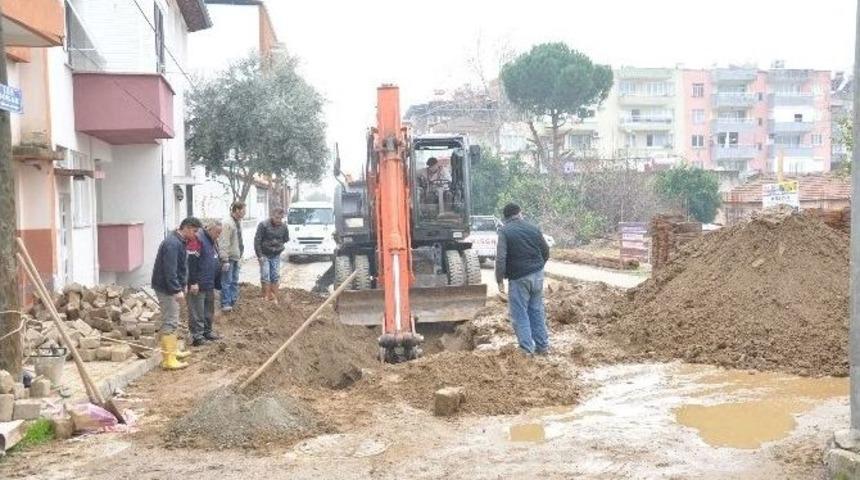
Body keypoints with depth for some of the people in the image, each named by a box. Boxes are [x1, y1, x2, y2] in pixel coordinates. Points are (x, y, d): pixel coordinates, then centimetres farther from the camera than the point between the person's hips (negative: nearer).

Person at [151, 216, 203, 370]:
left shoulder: (179, 242, 13)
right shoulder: (172, 244, -21)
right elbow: (170, 270, -27)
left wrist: (182, 285, 22)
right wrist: (177, 290, -26)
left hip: (171, 287, 11)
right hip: (166, 288, -11)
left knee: (172, 321, 20)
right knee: (171, 322, -11)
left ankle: (172, 350, 33)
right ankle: (168, 359, -10)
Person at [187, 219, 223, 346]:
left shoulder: (213, 242, 15)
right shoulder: (198, 239, -17)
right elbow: (191, 262, -21)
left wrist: (217, 283, 21)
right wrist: (193, 282, -22)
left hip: (209, 284, 10)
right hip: (198, 285, -10)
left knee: (209, 311, 17)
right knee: (197, 312, -4)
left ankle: (207, 332, 28)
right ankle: (197, 336, 0)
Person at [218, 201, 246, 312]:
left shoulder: (238, 222, 11)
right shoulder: (227, 223, -17)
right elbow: (223, 243, -20)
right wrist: (225, 260, -21)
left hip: (236, 257, 9)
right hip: (228, 258, -9)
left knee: (235, 281, 13)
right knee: (227, 282, -4)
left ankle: (233, 302, 21)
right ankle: (225, 304, 1)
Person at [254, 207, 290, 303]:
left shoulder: (284, 227, -3)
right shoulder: (263, 225, -15)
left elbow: (286, 239, 15)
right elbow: (257, 240, -13)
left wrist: (280, 248, 4)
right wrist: (259, 255, -15)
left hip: (276, 256, 3)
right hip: (264, 255, -3)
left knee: (275, 277, 3)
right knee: (265, 276, -6)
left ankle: (274, 298, 8)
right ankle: (267, 296, 2)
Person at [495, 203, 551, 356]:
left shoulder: (504, 231, -9)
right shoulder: (533, 228, 7)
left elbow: (500, 258, -16)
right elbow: (546, 252, 14)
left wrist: (500, 280, -9)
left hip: (519, 277, -5)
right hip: (537, 275, 5)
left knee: (520, 314, 1)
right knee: (537, 310, 14)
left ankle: (527, 350, -1)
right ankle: (542, 346, 19)